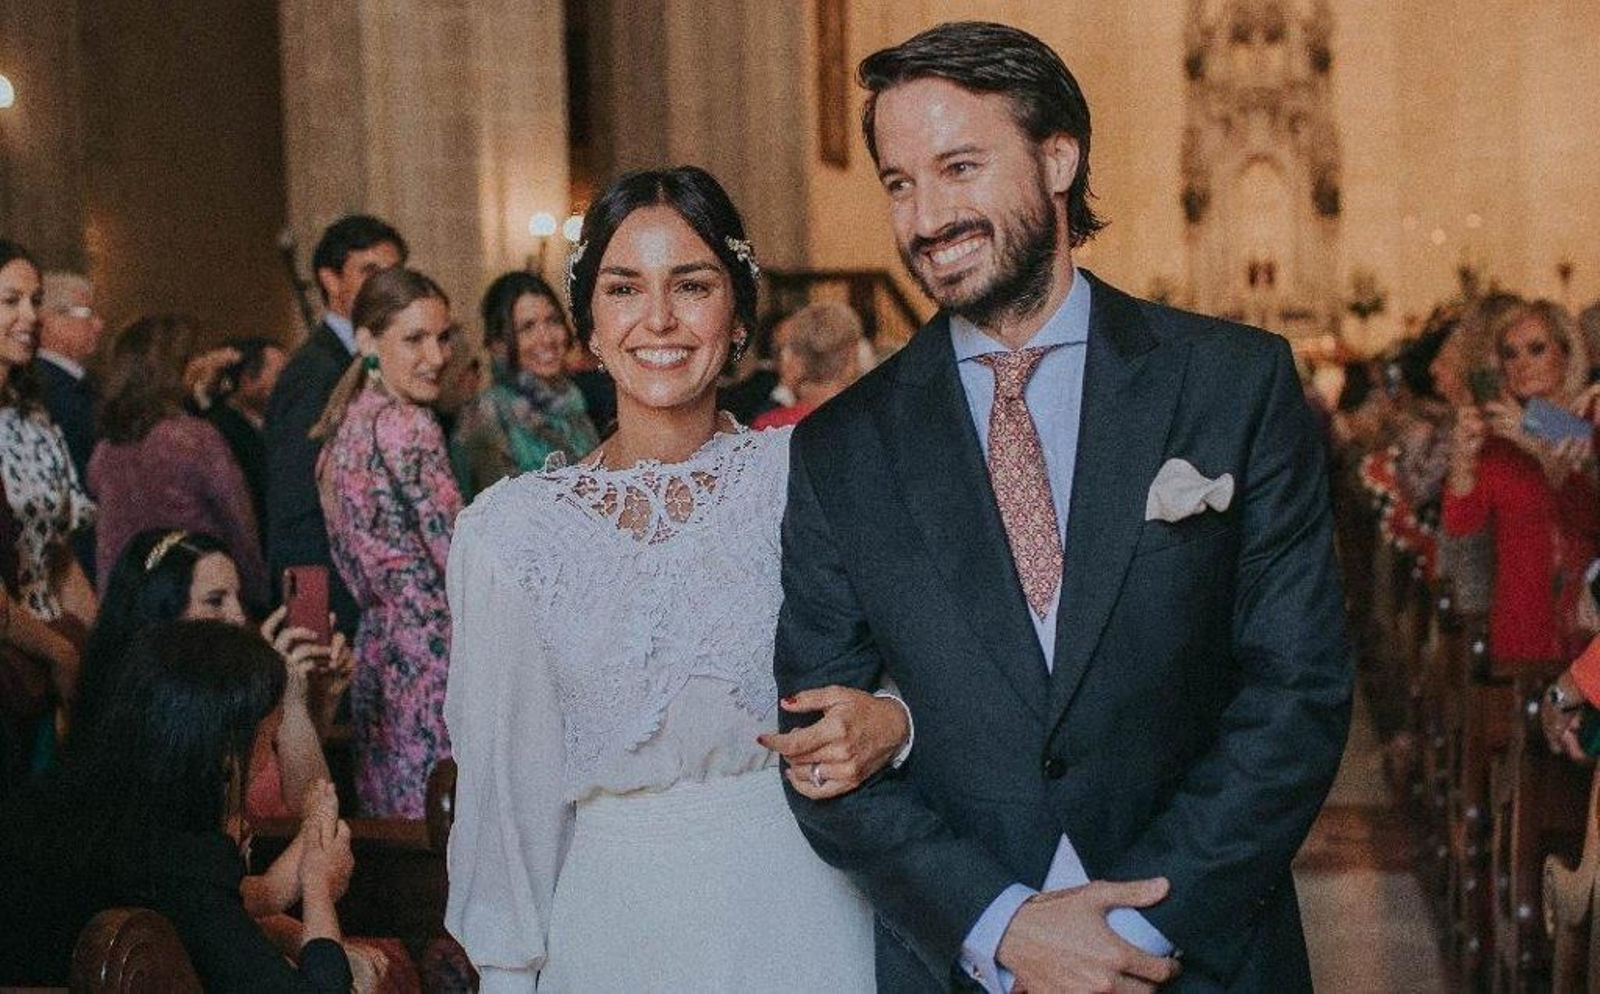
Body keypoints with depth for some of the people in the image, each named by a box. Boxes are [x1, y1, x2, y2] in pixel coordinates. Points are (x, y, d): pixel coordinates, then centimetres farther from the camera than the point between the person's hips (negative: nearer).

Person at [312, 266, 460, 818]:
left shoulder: (343, 425, 13)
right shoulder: (407, 426, -14)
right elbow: (460, 558, -16)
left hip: (374, 644, 9)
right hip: (430, 656, -9)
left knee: (387, 813, 12)